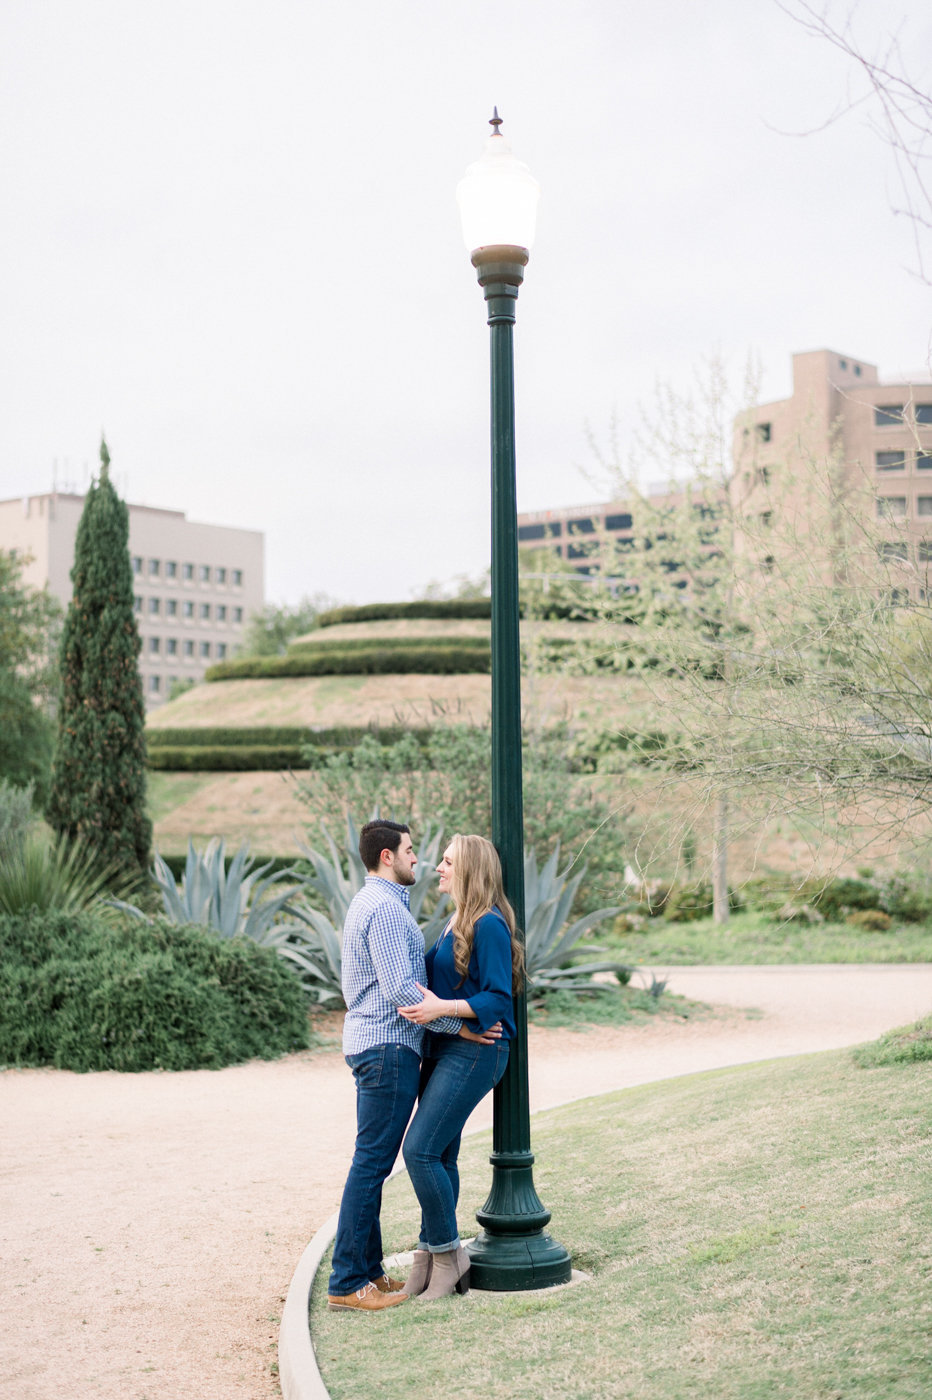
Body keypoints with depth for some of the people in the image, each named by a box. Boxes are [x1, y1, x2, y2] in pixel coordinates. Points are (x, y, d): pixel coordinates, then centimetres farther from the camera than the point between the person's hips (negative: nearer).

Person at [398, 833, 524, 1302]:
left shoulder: (489, 925, -13)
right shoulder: (457, 922, 16)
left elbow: (498, 999, -18)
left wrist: (442, 1008, -24)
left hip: (472, 1051, -9)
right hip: (443, 1049, 9)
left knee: (421, 1149, -12)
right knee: (440, 1156, 10)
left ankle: (448, 1253, 1)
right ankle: (431, 1255, 16)